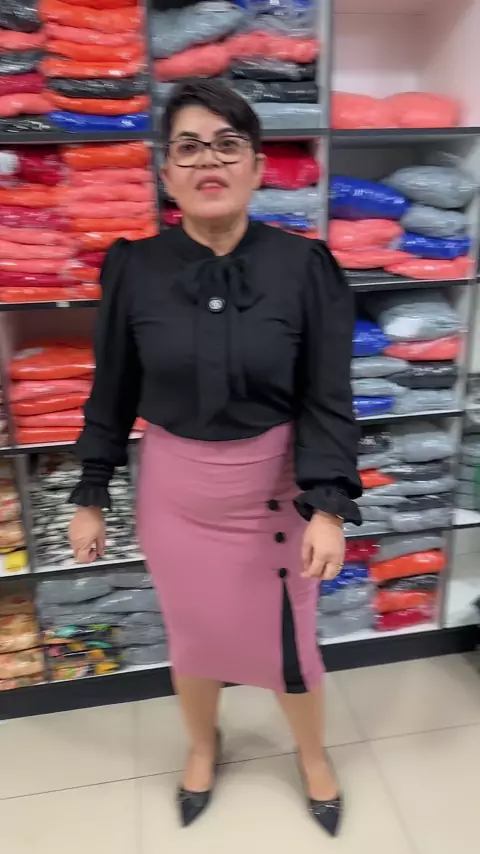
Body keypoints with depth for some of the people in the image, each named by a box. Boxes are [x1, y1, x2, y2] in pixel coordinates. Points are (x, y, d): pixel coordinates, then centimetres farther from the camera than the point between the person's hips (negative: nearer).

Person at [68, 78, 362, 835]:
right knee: (192, 633, 20)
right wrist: (91, 498, 4)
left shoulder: (304, 267, -11)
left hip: (275, 485, -1)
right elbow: (112, 396, 1)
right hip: (174, 487, 2)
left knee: (288, 637, 15)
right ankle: (202, 745, 54)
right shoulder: (134, 269, -7)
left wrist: (329, 509, -15)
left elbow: (328, 401, -8)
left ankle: (313, 755, 50)